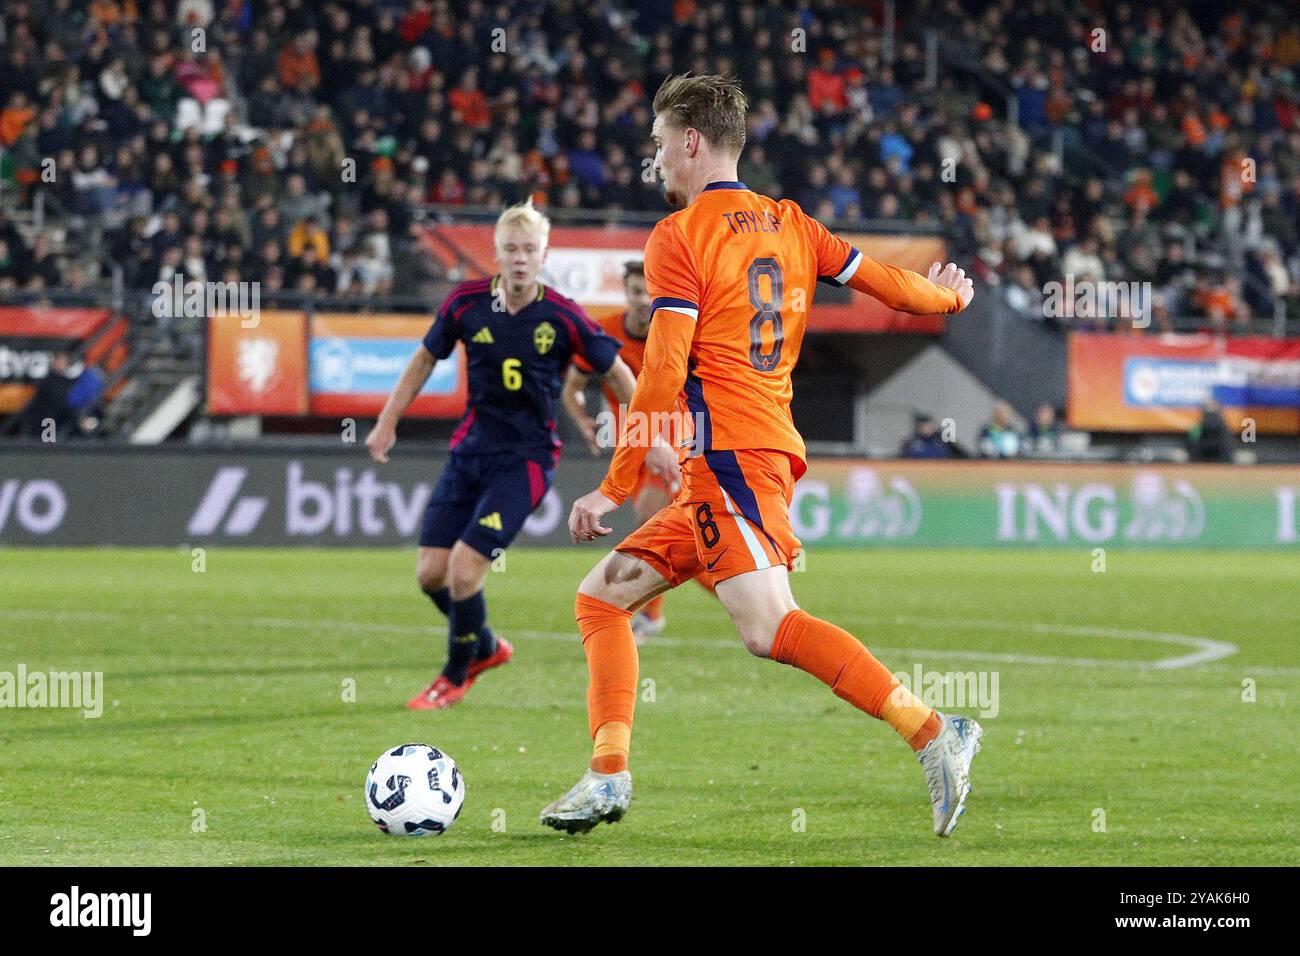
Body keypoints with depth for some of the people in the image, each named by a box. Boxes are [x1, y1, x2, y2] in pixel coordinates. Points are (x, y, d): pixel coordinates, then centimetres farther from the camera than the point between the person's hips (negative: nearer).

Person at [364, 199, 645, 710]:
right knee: (431, 572, -1)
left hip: (526, 457, -4)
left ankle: (456, 676, 11)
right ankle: (485, 647, 30)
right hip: (470, 448, 4)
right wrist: (387, 422, 14)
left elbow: (617, 373, 1)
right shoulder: (465, 302, -4)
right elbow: (426, 358, 13)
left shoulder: (563, 317, -12)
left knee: (464, 567, -15)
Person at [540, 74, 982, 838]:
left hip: (727, 452, -9)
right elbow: (884, 281, 18)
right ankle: (609, 775, 4)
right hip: (775, 451, 9)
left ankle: (933, 733, -27)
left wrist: (616, 487, -7)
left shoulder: (680, 236, -6)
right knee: (603, 595, 12)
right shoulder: (788, 224, 15)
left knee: (767, 625, -22)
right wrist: (947, 295, 41)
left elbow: (663, 377, -11)